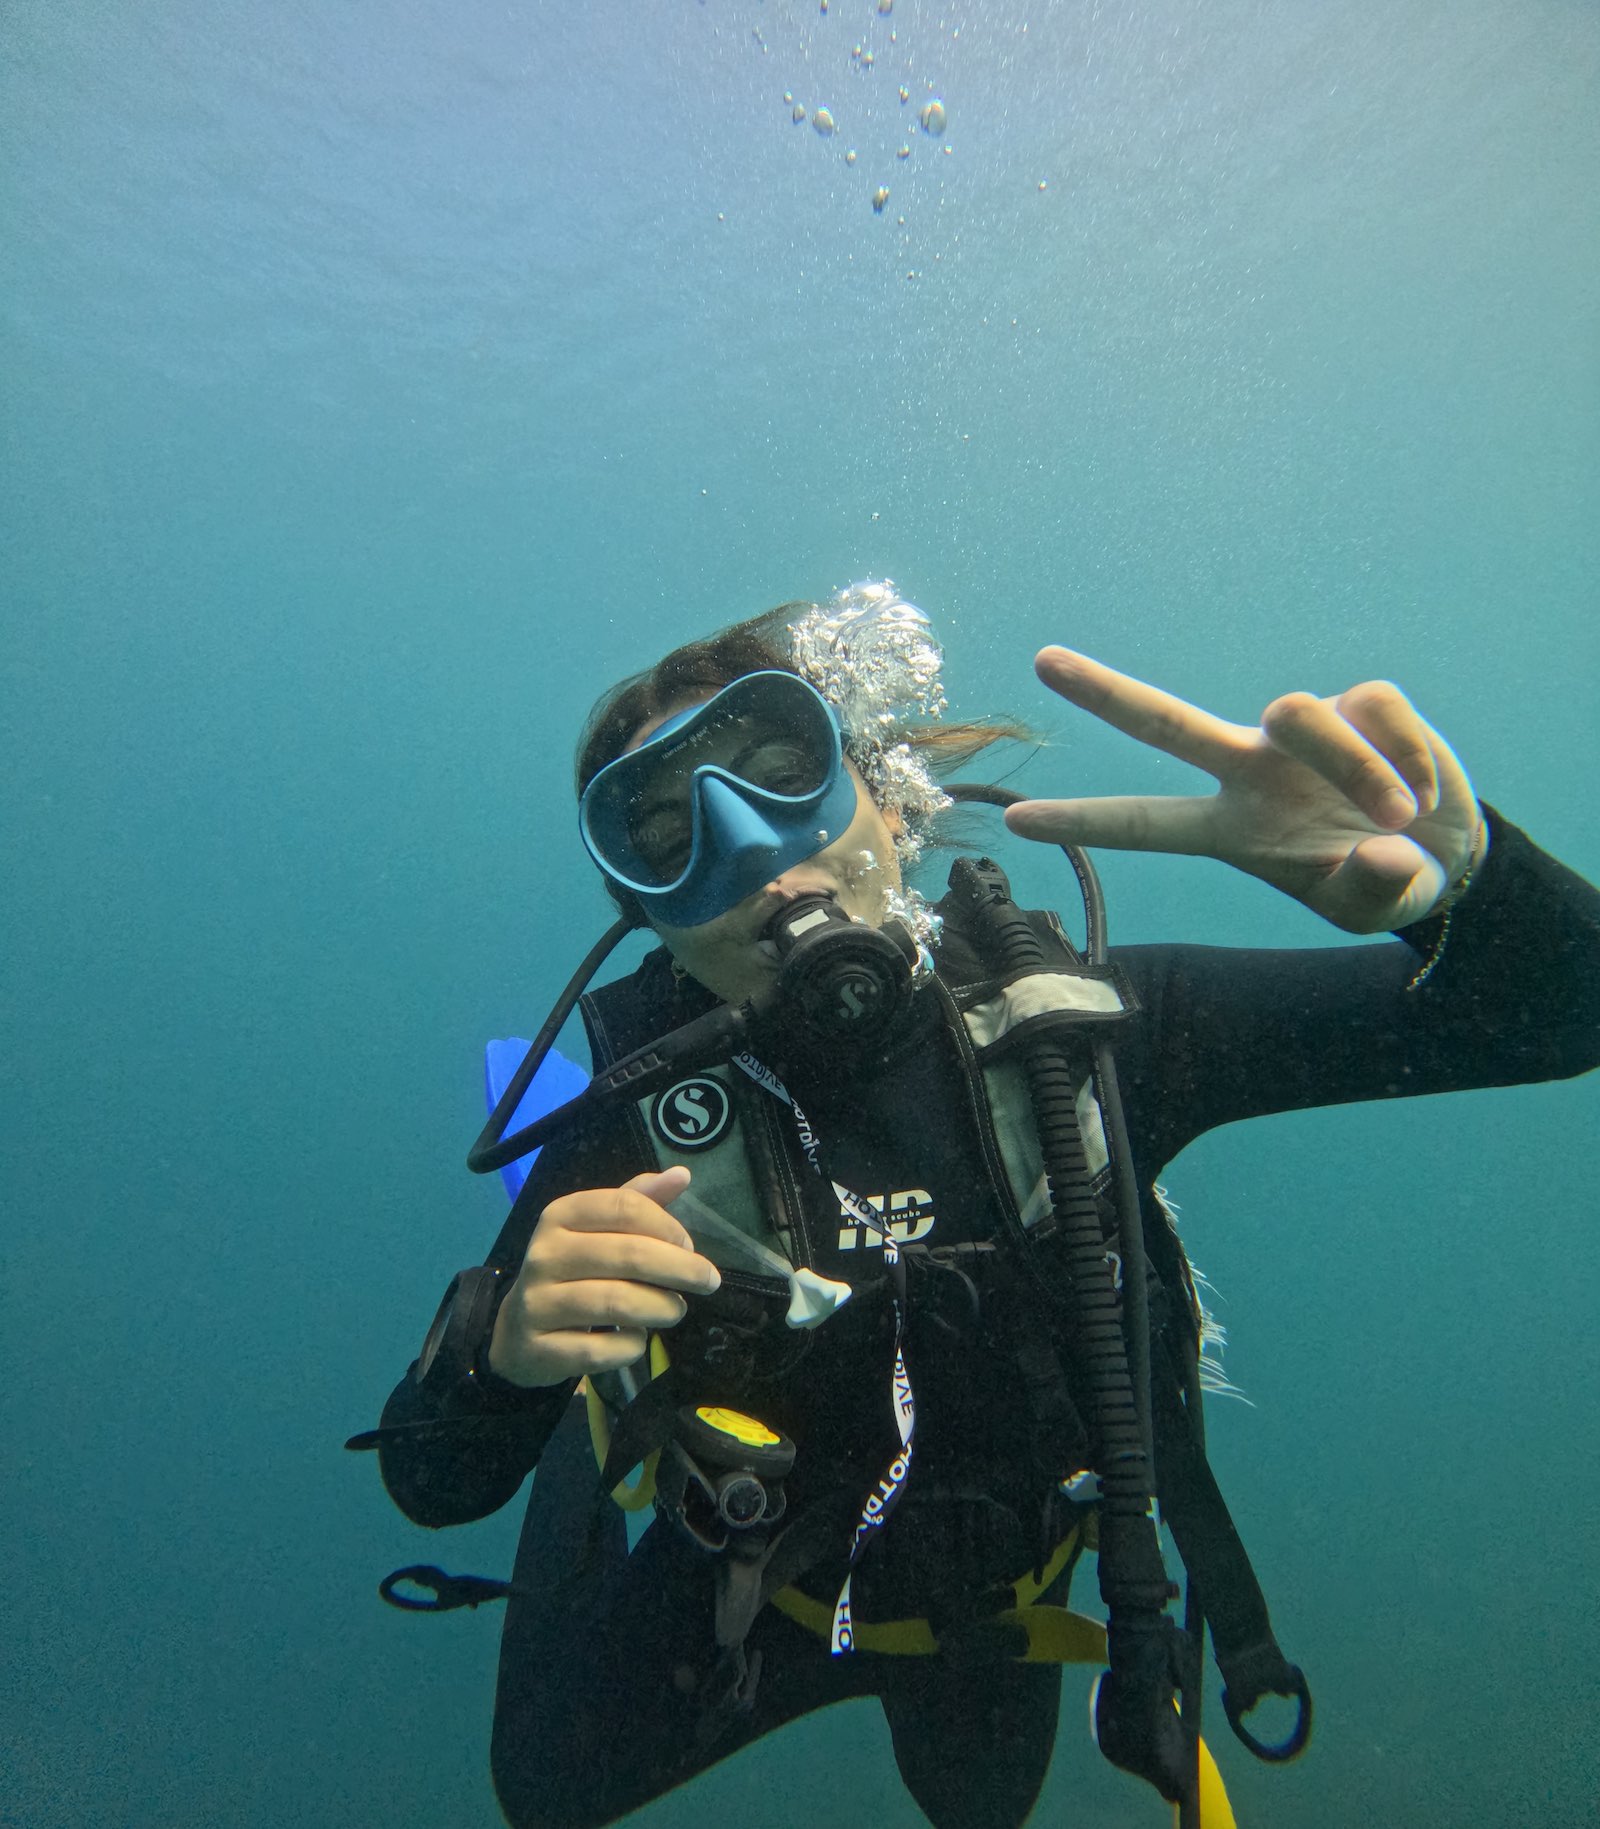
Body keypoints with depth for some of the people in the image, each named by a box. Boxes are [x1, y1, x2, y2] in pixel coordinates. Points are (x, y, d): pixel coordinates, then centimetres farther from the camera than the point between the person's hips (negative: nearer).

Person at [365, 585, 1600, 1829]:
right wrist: (503, 1352, -47)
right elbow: (435, 1484, -22)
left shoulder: (1080, 1023, -27)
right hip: (743, 1592, -1)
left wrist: (1459, 875, -50)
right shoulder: (639, 1122, -29)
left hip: (996, 1608, 2)